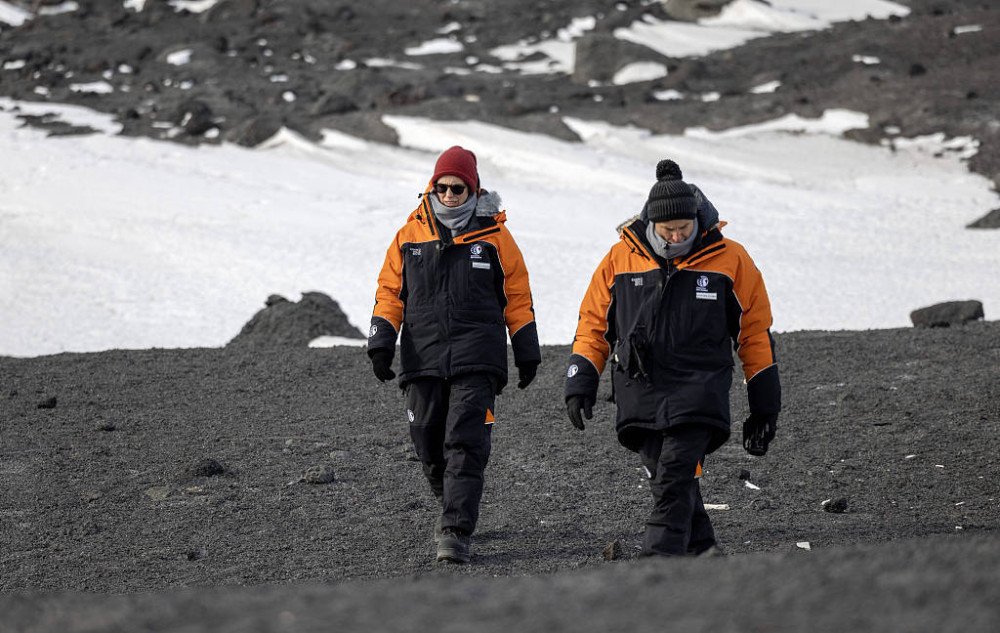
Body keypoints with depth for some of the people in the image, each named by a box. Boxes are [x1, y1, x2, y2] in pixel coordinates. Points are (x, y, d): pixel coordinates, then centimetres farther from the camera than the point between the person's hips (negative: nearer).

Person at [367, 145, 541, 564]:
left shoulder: (493, 234, 4)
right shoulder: (410, 235, 8)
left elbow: (517, 297, 9)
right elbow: (390, 292, 12)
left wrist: (527, 354, 8)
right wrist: (381, 342, 1)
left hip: (476, 361, -3)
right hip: (423, 360, 3)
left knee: (465, 446, -13)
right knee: (428, 443, 7)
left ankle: (456, 532, -16)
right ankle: (452, 505, 32)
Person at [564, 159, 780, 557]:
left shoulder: (730, 260, 1)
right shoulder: (621, 257, 5)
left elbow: (755, 333, 8)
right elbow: (594, 322, 15)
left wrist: (764, 406, 8)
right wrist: (580, 383, 5)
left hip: (697, 391, -3)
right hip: (640, 393, 3)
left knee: (675, 478, -16)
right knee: (667, 481, 3)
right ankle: (701, 551, 21)